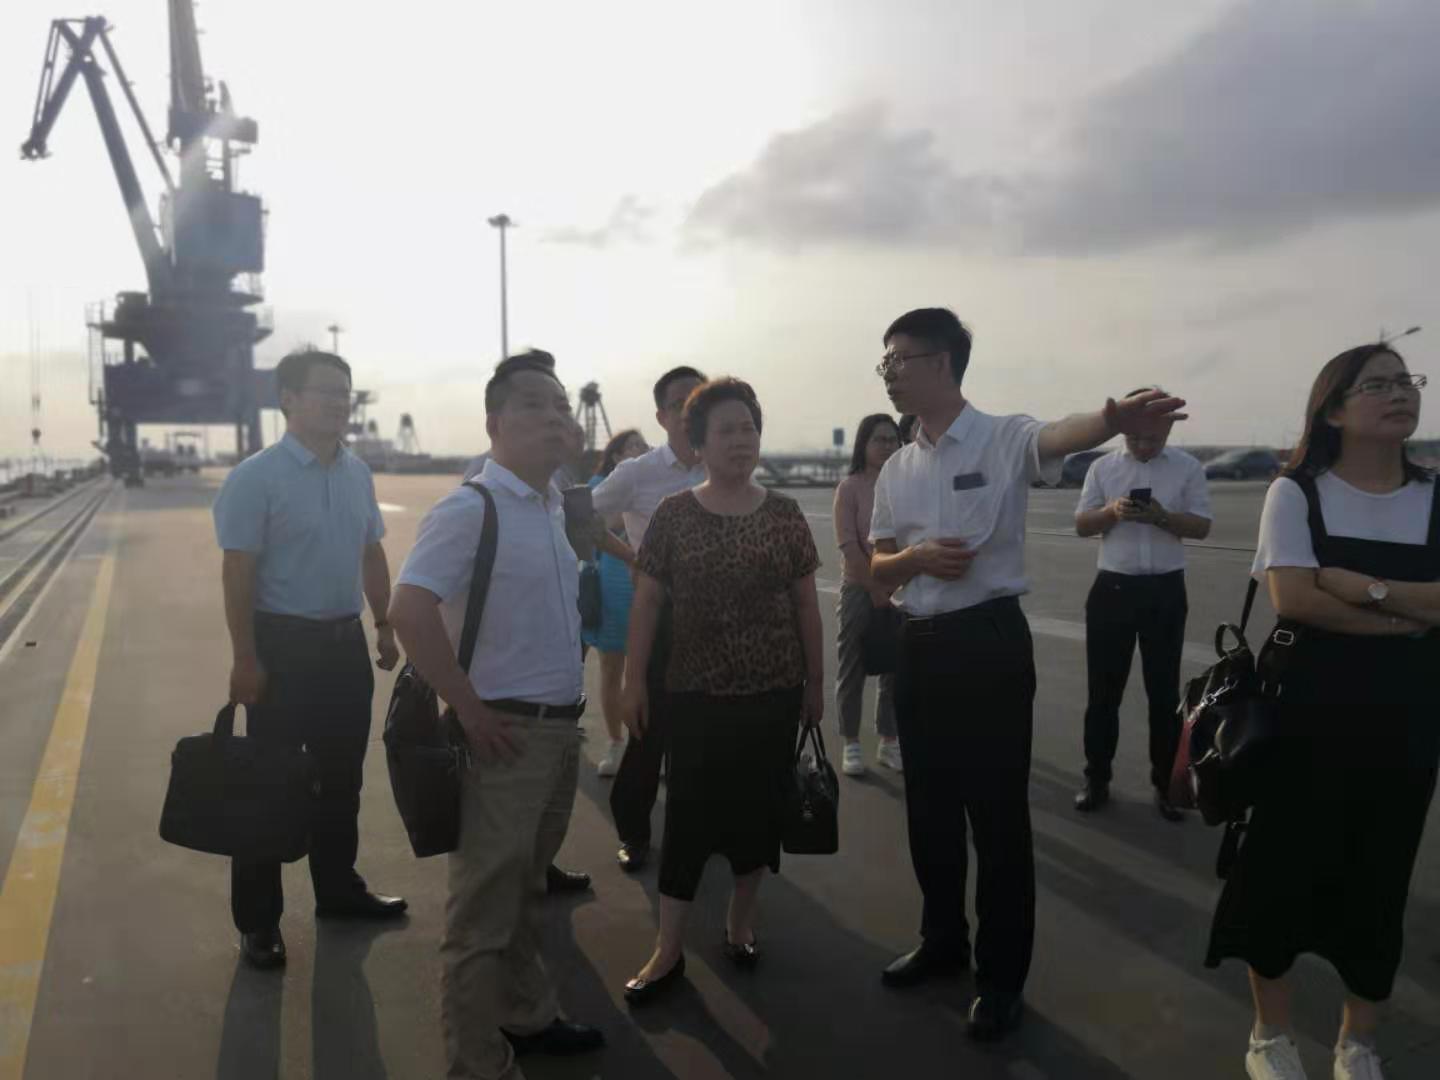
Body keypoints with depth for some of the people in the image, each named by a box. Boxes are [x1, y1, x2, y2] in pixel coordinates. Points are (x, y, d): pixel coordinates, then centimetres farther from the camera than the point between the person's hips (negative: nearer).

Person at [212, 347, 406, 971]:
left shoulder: (357, 473, 6)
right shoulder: (256, 477, -13)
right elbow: (238, 573, -15)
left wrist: (384, 626, 14)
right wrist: (246, 659, -17)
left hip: (346, 641, 6)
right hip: (284, 643, -6)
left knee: (342, 775, 17)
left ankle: (338, 889, 34)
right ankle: (258, 920, 17)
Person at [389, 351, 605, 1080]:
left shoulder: (553, 506, 9)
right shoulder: (470, 508, -17)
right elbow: (409, 611, -26)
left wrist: (567, 704, 13)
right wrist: (470, 710, -22)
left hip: (561, 728, 8)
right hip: (506, 734, -8)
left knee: (523, 889, 23)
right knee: (484, 907, 5)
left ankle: (526, 1017, 40)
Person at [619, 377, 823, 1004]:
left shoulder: (784, 514, 1)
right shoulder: (674, 515, -3)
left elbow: (806, 603, 6)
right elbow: (646, 601, 0)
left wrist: (816, 681, 7)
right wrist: (634, 680, -3)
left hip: (774, 691, 2)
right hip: (696, 692, -1)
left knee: (758, 808, 11)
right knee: (688, 814, 1)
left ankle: (740, 924, 31)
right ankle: (668, 951, 13)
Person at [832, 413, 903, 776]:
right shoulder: (850, 487, -6)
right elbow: (848, 546, -11)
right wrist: (876, 590, -12)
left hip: (899, 591, 4)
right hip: (859, 589, -3)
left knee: (895, 670, 9)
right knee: (853, 669, 3)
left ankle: (889, 742, 21)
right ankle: (851, 745, 13)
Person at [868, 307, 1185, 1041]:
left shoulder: (1004, 439, -9)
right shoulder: (896, 470, 10)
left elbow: (1059, 437, -33)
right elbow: (876, 568, 13)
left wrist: (1115, 421, -57)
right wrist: (916, 557, -11)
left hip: (989, 640, -6)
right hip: (920, 644, 6)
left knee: (998, 813, 4)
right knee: (928, 806, 17)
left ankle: (1001, 976, 22)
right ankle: (943, 941, 38)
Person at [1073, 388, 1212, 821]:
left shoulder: (1188, 468, 1)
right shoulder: (1103, 467, 5)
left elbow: (1201, 526, -2)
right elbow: (1081, 524, 3)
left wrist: (1161, 516, -21)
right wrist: (1112, 511, -17)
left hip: (1165, 590, -1)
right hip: (1112, 587, 1)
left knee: (1164, 689, 8)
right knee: (1104, 688, 6)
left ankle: (1165, 783, 19)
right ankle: (1097, 778, 18)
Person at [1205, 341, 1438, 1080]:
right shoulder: (1296, 492, -5)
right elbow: (1292, 598, -17)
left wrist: (1366, 587, -19)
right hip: (1308, 709, -3)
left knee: (1380, 875, 12)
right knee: (1285, 864, 6)